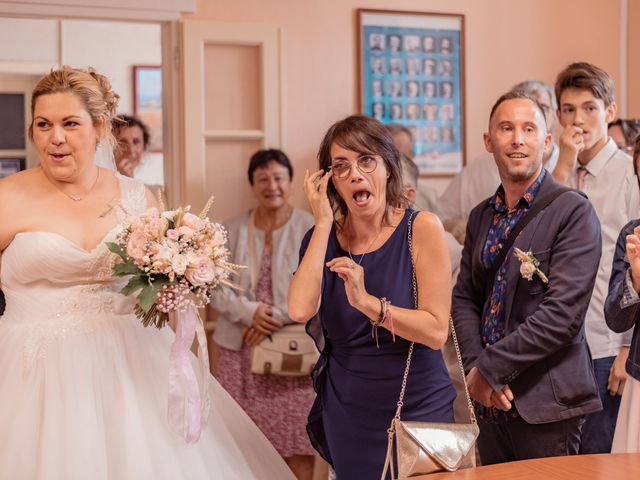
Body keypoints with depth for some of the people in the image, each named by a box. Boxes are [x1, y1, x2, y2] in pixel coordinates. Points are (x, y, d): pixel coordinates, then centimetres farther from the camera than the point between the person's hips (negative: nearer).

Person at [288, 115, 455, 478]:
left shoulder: (422, 228, -10)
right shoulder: (323, 238, -1)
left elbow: (436, 331, -17)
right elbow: (300, 310, -20)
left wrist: (368, 302, -28)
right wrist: (324, 224, -15)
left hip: (417, 408, -3)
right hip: (347, 415, 3)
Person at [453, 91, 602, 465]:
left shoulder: (574, 213, -11)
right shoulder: (482, 217, 10)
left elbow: (562, 314, -19)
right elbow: (464, 298, 11)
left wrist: (489, 368, -15)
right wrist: (475, 368, -6)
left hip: (546, 405, -6)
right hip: (492, 401, 6)